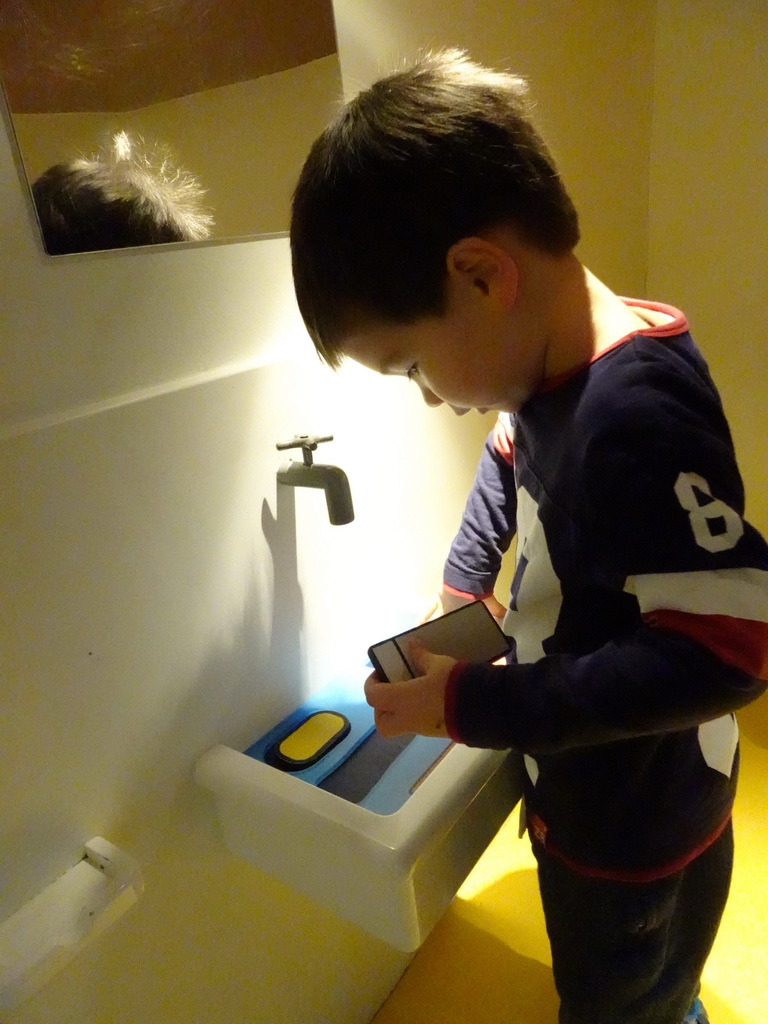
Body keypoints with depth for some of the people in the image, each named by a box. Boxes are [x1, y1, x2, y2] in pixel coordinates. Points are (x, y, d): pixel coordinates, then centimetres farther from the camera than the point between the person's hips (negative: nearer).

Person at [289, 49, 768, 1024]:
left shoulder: (636, 414, -34)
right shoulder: (549, 368, -7)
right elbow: (509, 460, 14)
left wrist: (472, 705, -28)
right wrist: (460, 588, 3)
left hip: (638, 823, -7)